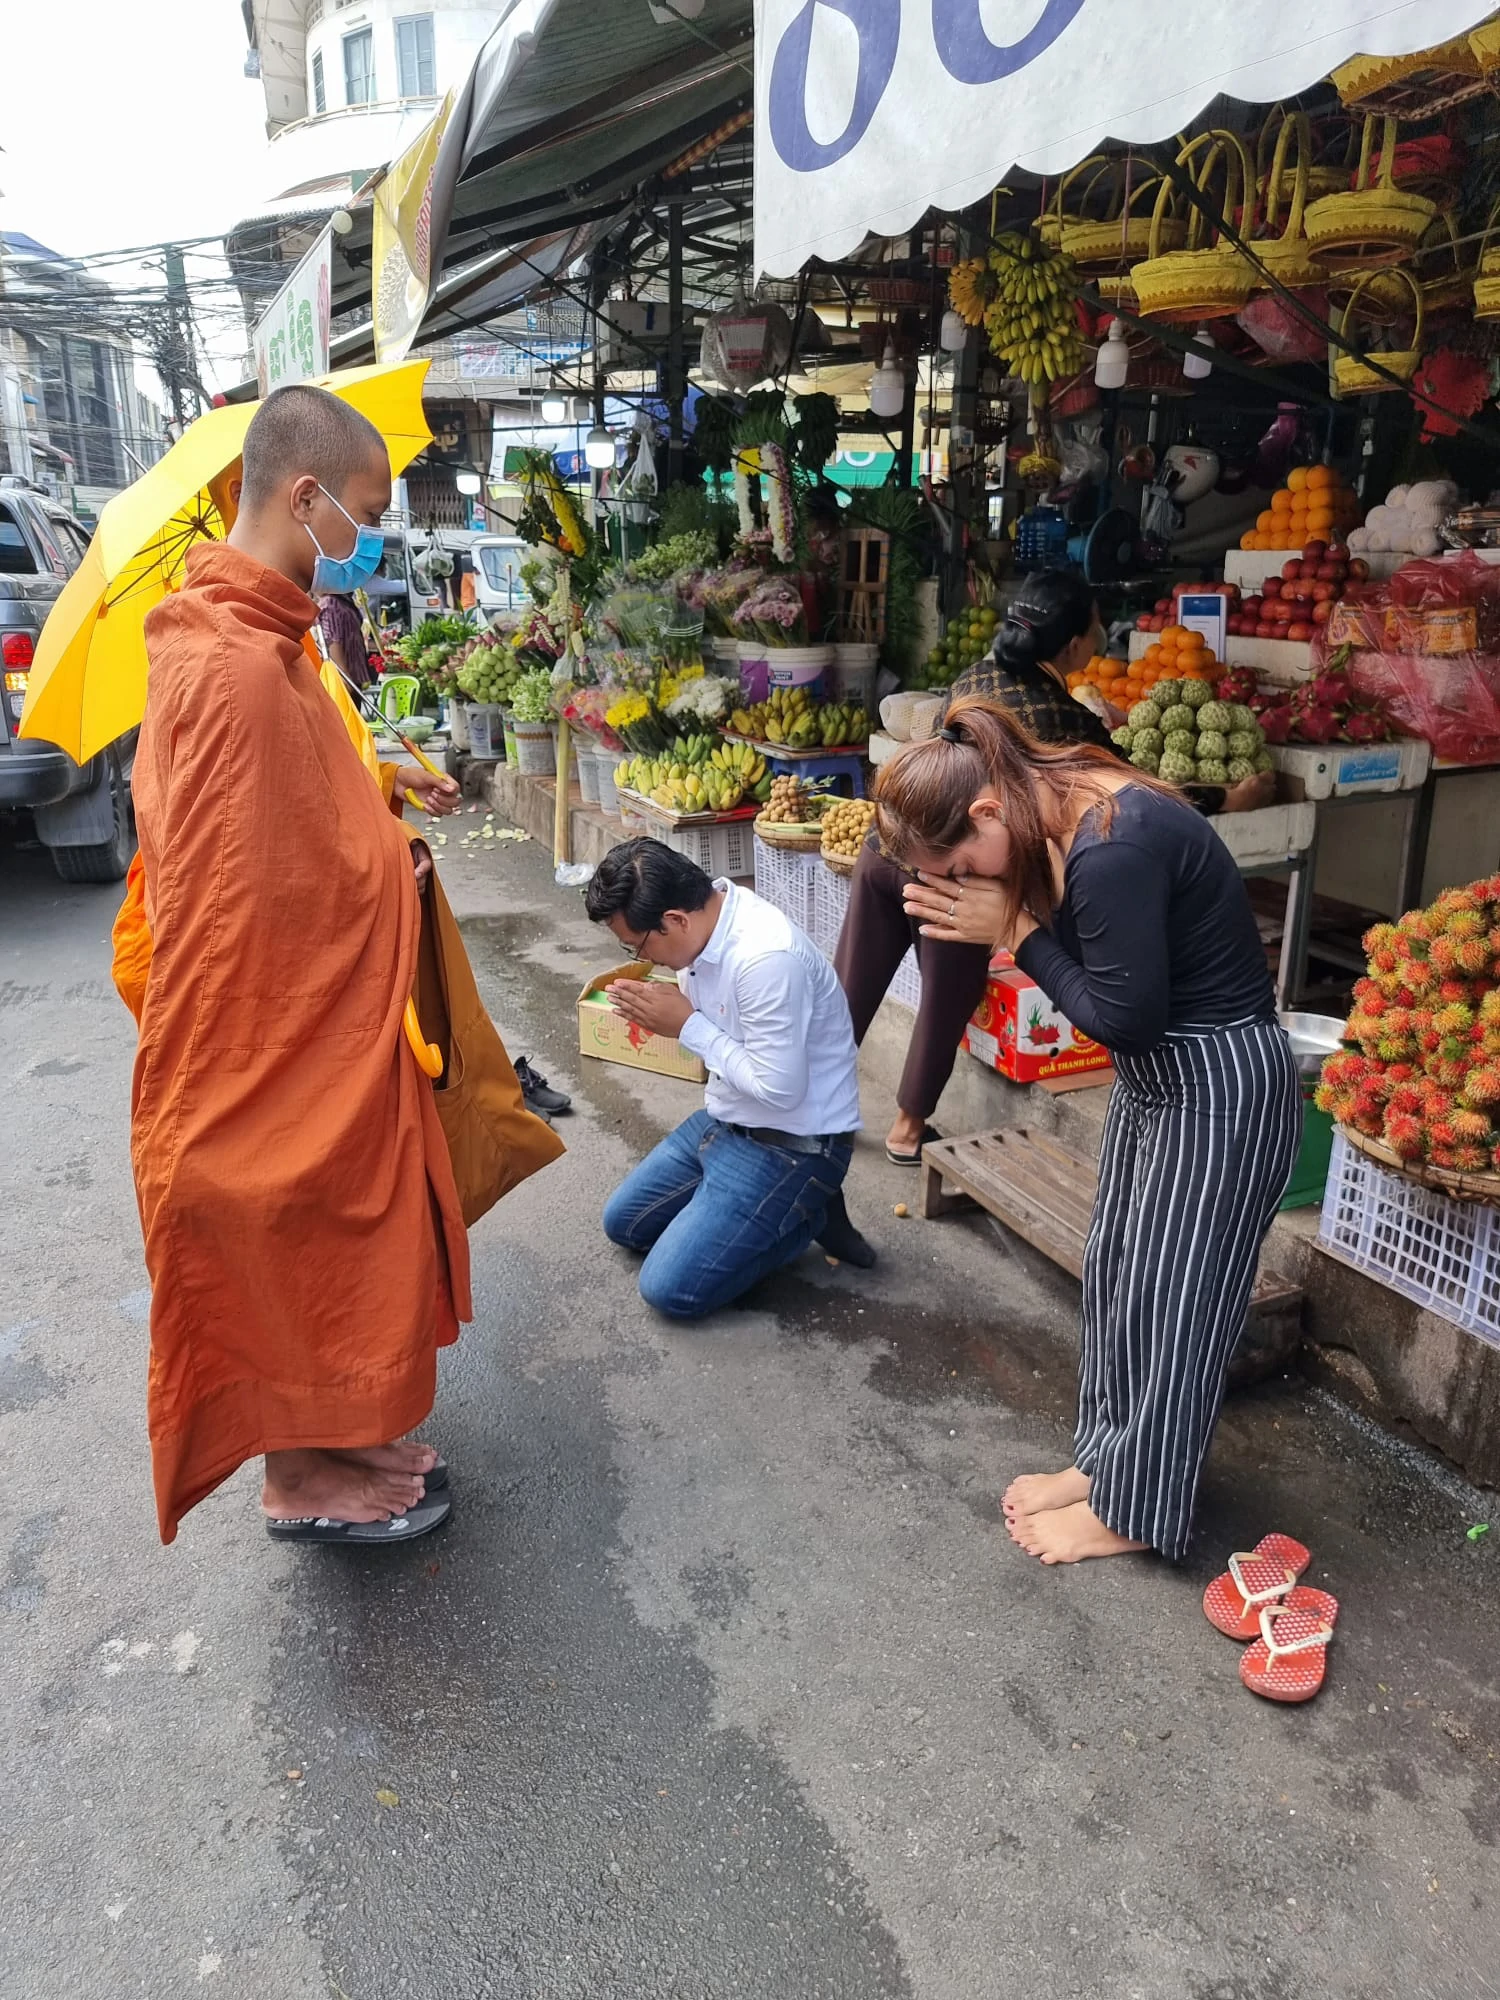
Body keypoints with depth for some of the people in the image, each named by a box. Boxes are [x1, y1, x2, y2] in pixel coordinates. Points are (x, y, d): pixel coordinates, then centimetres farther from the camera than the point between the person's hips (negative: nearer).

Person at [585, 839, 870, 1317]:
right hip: (723, 1120, 9)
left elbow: (779, 1088, -28)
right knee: (622, 1223, 18)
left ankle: (803, 1218, 5)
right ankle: (780, 1214, 18)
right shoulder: (707, 919, -5)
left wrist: (686, 1026, -21)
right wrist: (660, 1006, -11)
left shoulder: (767, 957, -32)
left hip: (791, 1148, -9)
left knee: (668, 1289, -11)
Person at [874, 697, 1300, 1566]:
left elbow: (1123, 1014, -25)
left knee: (1167, 1292, 5)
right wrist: (1006, 920, -12)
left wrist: (1015, 932, -19)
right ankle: (1108, 1458, 36)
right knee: (1117, 1268, 18)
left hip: (1221, 1087, -9)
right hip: (1157, 1071, 9)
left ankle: (1135, 1509, 24)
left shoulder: (1113, 849, -31)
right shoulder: (1061, 803, -2)